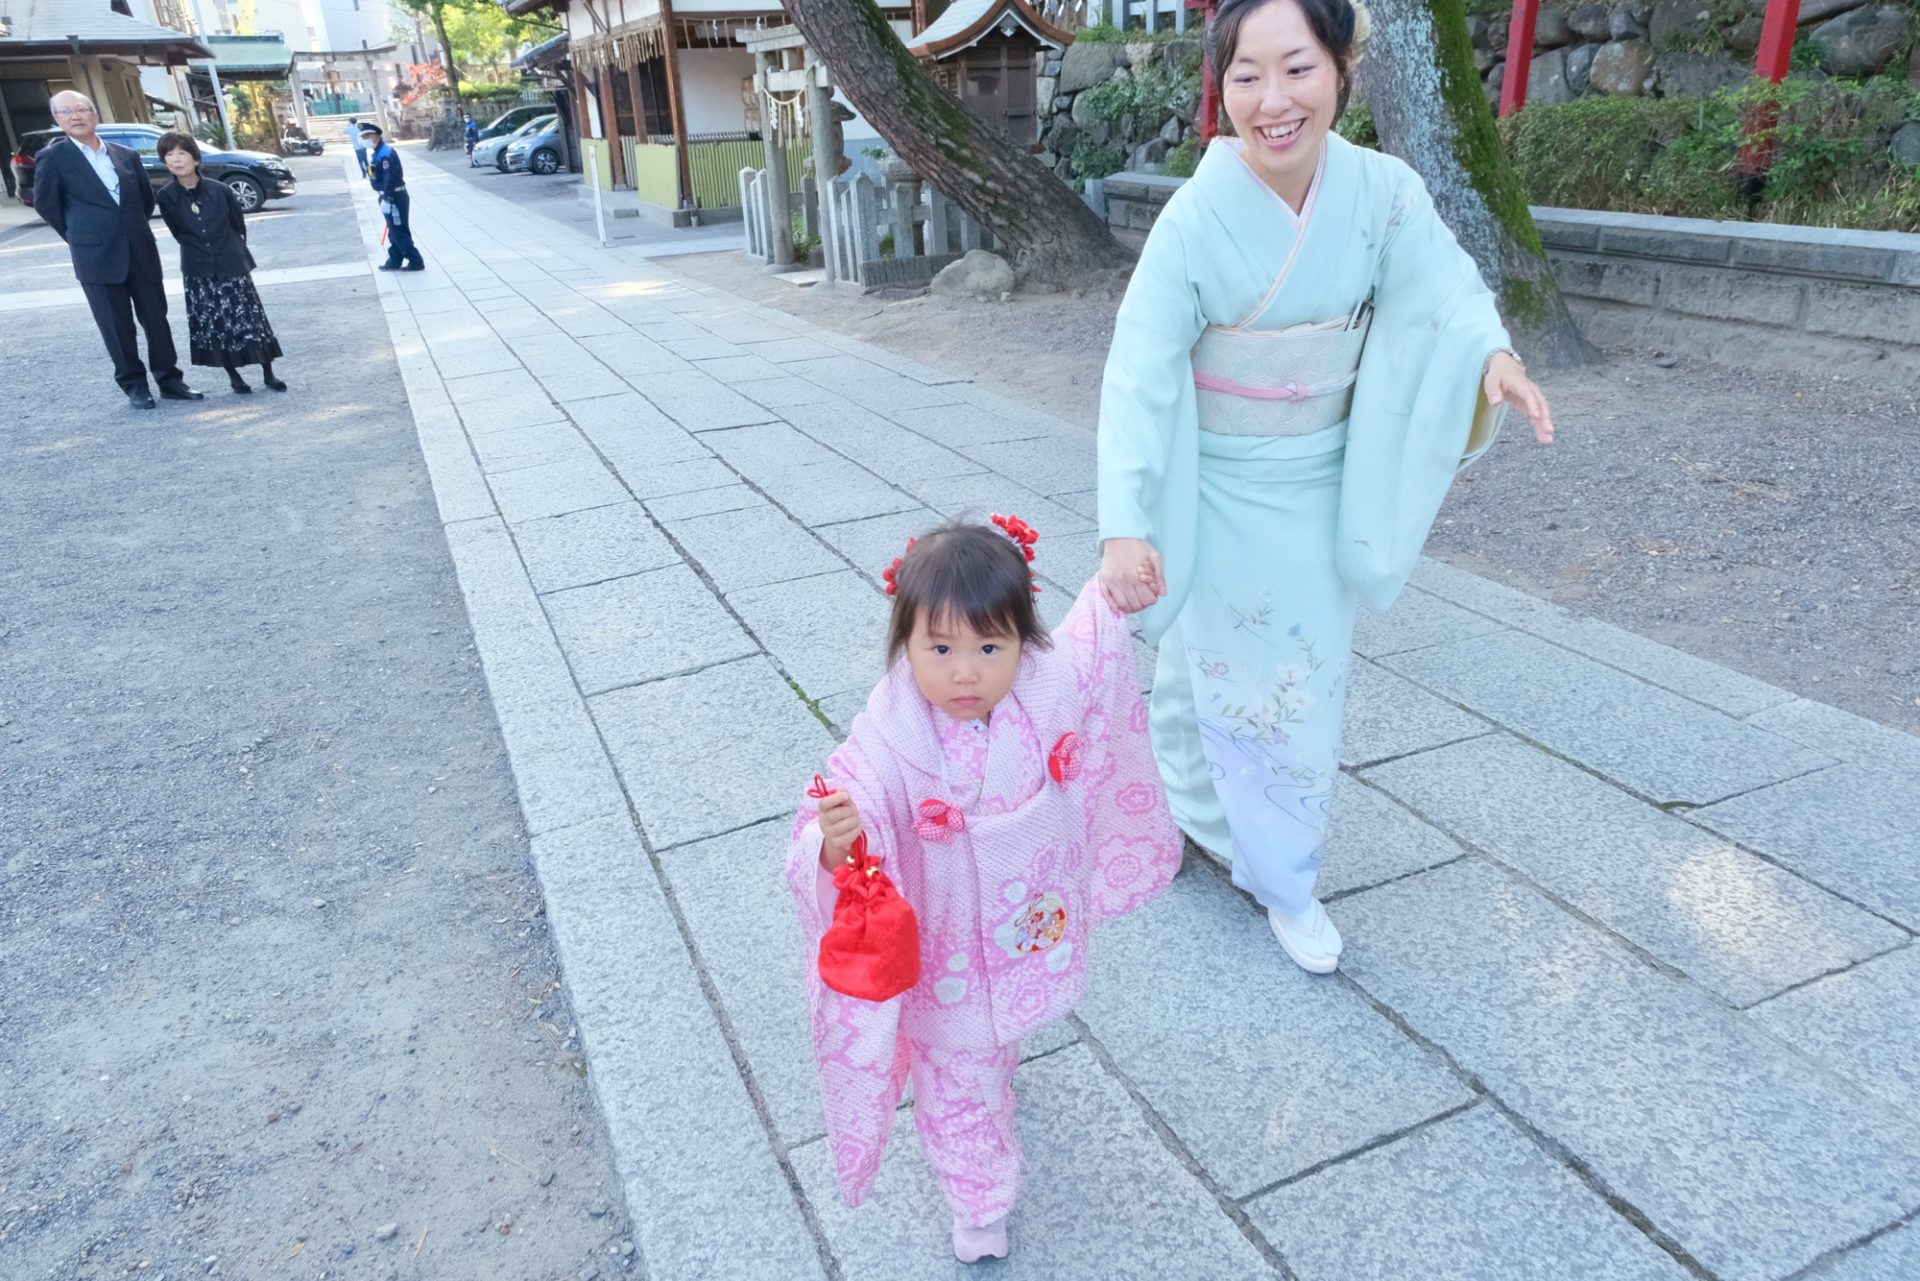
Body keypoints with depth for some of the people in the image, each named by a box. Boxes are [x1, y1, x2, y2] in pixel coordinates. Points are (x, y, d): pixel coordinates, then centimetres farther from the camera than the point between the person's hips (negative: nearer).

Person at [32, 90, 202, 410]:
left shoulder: (127, 155, 9)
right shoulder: (52, 158, -1)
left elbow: (146, 197, 19)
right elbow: (45, 204, 4)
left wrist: (133, 230, 16)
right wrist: (81, 236, 8)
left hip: (141, 251, 3)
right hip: (97, 256, -3)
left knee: (156, 319, 6)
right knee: (118, 328, 2)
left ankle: (169, 379, 15)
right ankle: (134, 385, 12)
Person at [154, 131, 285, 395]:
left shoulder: (219, 190, -7)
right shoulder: (167, 196, -5)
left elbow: (239, 225, 6)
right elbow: (179, 233, 5)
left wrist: (233, 253, 12)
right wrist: (202, 254, 5)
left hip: (232, 266, -1)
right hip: (199, 273, 1)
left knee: (250, 319, 2)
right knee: (213, 326, 3)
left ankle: (268, 374, 12)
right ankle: (234, 376, 14)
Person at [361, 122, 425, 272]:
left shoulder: (386, 154, -20)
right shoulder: (377, 153, 13)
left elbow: (390, 179, -26)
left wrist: (386, 199, -25)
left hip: (395, 198, -10)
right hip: (389, 197, 10)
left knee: (400, 233, -5)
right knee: (394, 232, 16)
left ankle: (416, 262, 1)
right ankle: (394, 261, 24)